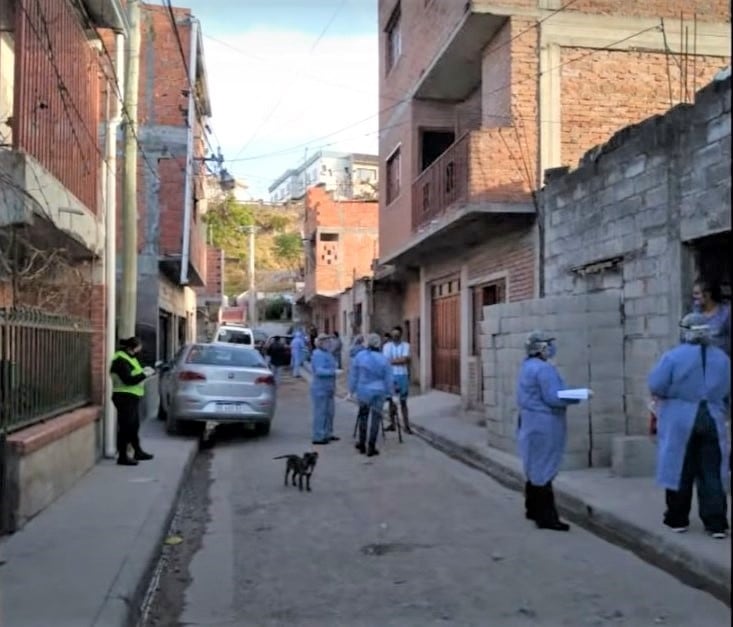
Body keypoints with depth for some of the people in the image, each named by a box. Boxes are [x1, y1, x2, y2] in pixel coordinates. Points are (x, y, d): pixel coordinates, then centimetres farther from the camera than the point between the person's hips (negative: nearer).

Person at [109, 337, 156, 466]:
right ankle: (122, 456, 1)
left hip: (132, 397, 11)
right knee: (125, 427, -5)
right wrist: (145, 374, -18)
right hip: (125, 397, -11)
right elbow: (128, 380, -24)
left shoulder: (128, 358, 15)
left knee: (134, 426, 19)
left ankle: (138, 452, 30)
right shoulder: (121, 360, -17)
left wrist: (144, 371, 6)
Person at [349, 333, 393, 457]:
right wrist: (389, 392, 11)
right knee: (376, 418, 7)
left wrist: (352, 389, 12)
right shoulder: (384, 359, -11)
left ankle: (362, 444, 25)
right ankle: (371, 448, 6)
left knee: (363, 416, 21)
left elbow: (353, 375, -1)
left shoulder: (360, 356, -9)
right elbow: (388, 379, -5)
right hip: (378, 392, -2)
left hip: (363, 391, 2)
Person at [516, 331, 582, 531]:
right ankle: (546, 517, -1)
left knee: (535, 467, 18)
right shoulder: (544, 368, -19)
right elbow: (552, 398, -22)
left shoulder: (527, 366, 12)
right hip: (544, 426, -10)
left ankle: (533, 509, 28)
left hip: (531, 423, 10)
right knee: (544, 469, -6)